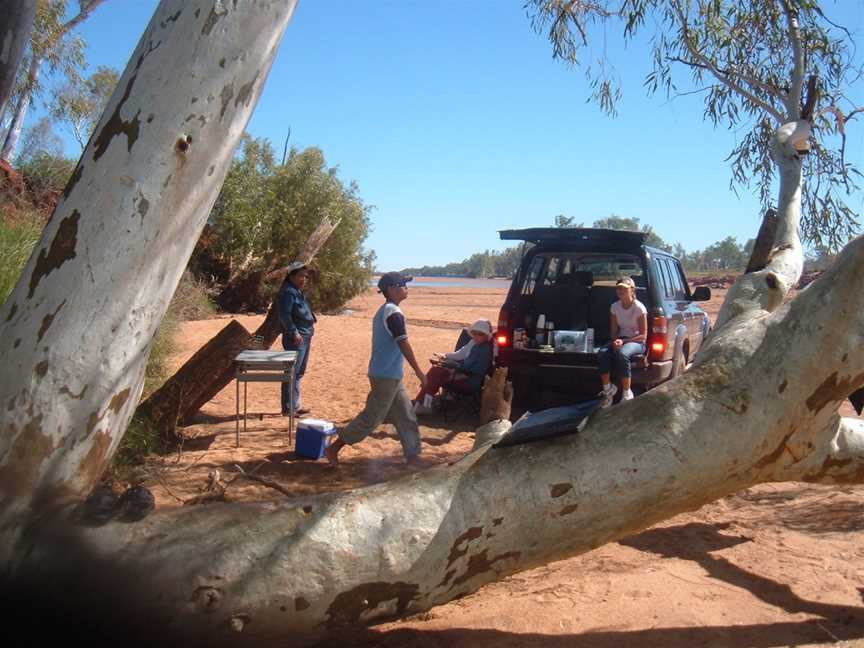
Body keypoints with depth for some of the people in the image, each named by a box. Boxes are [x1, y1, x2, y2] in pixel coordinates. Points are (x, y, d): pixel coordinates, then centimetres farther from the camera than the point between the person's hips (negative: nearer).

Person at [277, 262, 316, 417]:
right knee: (292, 374, -6)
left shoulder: (299, 292, 17)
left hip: (305, 338, 11)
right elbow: (284, 315, -22)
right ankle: (288, 409, -2)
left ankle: (295, 405, 26)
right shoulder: (288, 292, -14)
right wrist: (294, 333, -24)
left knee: (299, 373, 17)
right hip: (296, 339, -11)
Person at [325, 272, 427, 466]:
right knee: (371, 417, -3)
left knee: (405, 415, 13)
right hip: (387, 376, -10)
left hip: (391, 376, 10)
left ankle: (413, 454, 20)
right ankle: (334, 448, 4)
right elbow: (404, 345, -22)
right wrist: (419, 372, -18)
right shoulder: (394, 314, -18)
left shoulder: (383, 312, 12)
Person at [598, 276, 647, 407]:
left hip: (636, 341, -5)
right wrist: (615, 341, -15)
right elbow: (614, 331, 8)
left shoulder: (639, 308, -11)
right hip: (621, 339, 5)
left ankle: (627, 394, -25)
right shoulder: (615, 307, 5)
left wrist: (623, 341, -22)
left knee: (622, 354, -37)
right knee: (603, 352, -27)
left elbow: (643, 336, -12)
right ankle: (607, 388, -16)